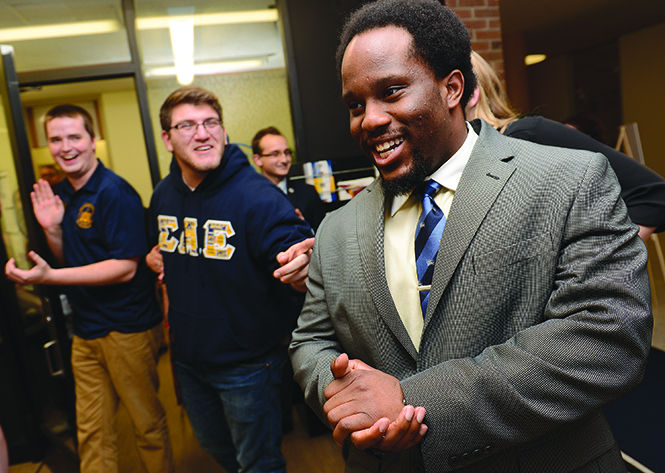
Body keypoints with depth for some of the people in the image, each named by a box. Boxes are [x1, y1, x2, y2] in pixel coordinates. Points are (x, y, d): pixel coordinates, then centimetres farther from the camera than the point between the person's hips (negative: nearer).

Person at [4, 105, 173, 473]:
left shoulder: (115, 194, -16)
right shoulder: (60, 194, 9)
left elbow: (125, 267, -21)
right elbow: (70, 261, 15)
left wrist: (48, 276, -24)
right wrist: (51, 229, -5)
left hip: (127, 328, -7)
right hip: (86, 329, 7)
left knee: (147, 423, 9)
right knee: (91, 431, 15)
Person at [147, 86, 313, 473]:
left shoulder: (256, 195, -23)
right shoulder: (163, 195, 0)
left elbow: (291, 247, -30)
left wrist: (298, 270, -52)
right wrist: (156, 256, -1)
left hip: (247, 361, -6)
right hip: (188, 355, 7)